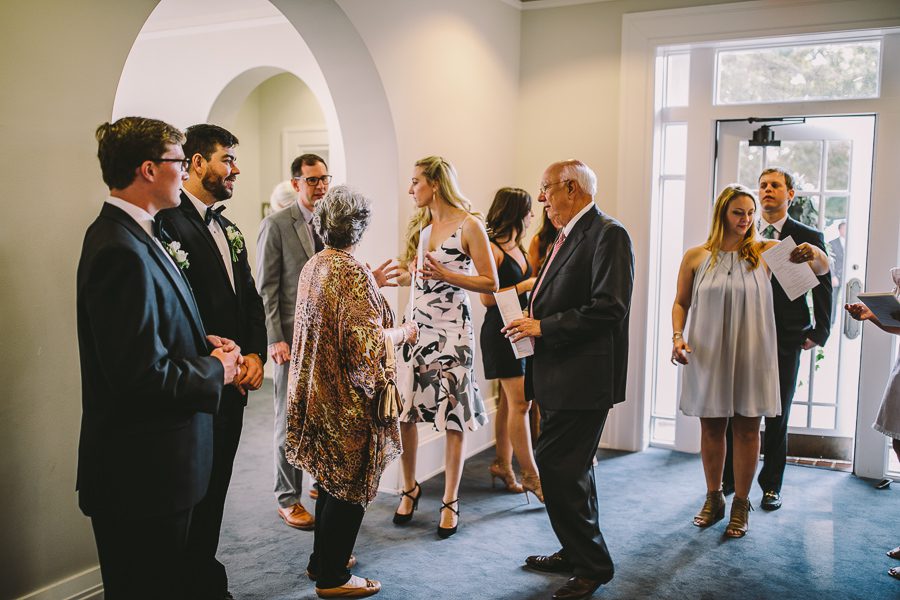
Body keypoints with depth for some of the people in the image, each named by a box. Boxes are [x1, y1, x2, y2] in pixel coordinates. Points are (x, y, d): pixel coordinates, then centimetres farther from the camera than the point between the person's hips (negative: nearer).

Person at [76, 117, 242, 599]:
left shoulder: (130, 235, 10)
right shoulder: (121, 251, -23)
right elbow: (142, 374, -27)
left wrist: (202, 344, 3)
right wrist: (215, 371, -12)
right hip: (142, 471, -10)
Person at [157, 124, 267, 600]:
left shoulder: (228, 228, 15)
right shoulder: (169, 221, -14)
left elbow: (250, 299, 16)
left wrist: (255, 354, 1)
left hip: (233, 383, 8)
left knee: (215, 489, 17)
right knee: (195, 497, 4)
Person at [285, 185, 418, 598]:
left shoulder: (312, 267, 4)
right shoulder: (353, 274, -22)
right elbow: (365, 343, -26)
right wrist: (403, 333, -9)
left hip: (318, 391, 9)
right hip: (348, 401, -9)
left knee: (333, 480, 22)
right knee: (350, 487, 6)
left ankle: (322, 559, 36)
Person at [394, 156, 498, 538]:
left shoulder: (468, 225, -7)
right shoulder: (420, 224, 13)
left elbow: (491, 282, -9)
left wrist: (445, 275, -17)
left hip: (451, 332, -6)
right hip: (416, 327, 6)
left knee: (453, 419, 0)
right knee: (404, 411, 5)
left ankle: (450, 501, 13)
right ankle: (410, 488, 25)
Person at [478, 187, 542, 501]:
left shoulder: (517, 247, 14)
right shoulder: (491, 249, -12)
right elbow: (487, 298, -16)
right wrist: (525, 286, -15)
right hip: (500, 330, -9)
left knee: (510, 401, 12)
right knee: (520, 402, -7)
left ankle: (502, 464, 23)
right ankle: (530, 475, -1)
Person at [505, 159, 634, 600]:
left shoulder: (608, 234, -13)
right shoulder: (567, 236, 16)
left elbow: (609, 308, -23)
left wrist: (544, 327, -19)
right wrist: (531, 320, 4)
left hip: (581, 378, -10)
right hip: (558, 375, 10)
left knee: (558, 468, -7)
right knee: (571, 467, 19)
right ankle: (577, 553, 35)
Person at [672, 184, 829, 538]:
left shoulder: (765, 252, -2)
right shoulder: (696, 257, 0)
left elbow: (823, 268, -5)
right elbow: (681, 303, 9)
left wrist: (812, 253, -28)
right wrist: (677, 336, -7)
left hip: (750, 357, -1)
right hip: (707, 357, 1)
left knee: (747, 430, 7)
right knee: (711, 429, 12)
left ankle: (741, 505, 23)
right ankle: (713, 499, 29)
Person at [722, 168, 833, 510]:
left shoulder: (808, 238, 0)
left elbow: (823, 287, 0)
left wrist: (819, 334, -6)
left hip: (785, 340, -2)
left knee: (777, 418, 8)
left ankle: (771, 486, 21)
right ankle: (729, 478, 21)